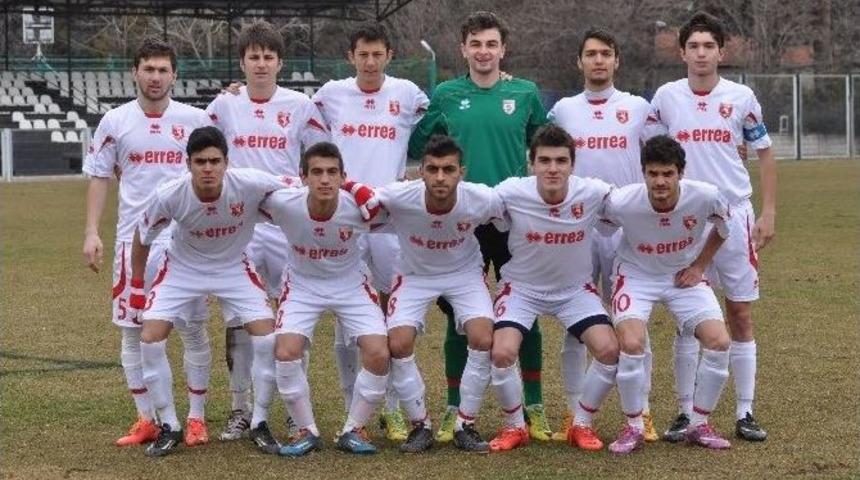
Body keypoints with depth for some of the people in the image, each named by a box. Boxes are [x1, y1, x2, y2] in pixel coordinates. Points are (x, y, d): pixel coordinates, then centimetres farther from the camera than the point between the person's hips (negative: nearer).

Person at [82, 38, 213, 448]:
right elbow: (99, 178, 7)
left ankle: (196, 418, 11)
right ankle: (146, 420, 14)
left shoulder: (195, 120, 2)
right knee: (133, 330, 4)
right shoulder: (115, 121, 4)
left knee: (193, 330, 1)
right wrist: (91, 233, -1)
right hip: (133, 240, 1)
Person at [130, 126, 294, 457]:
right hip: (183, 268, 0)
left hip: (233, 267, 0)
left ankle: (259, 424, 6)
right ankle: (169, 427, 4)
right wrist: (137, 285, 1)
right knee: (150, 338, -13)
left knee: (266, 336, -14)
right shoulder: (169, 196, -28)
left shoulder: (251, 184, -31)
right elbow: (143, 237, -8)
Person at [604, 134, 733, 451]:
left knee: (719, 342, -15)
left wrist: (699, 265, -2)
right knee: (631, 343, -26)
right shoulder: (621, 202, -29)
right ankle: (633, 427, -4)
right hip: (637, 274, -2)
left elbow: (723, 225, 0)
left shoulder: (705, 197, -24)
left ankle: (699, 425, 6)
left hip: (684, 275, 2)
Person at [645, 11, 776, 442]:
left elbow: (764, 153, 7)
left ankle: (745, 414, 9)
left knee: (740, 315, 2)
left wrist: (768, 212, 1)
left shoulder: (741, 98, 0)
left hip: (734, 216, 0)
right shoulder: (666, 98, 1)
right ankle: (686, 413, 9)